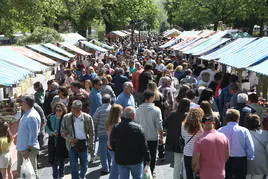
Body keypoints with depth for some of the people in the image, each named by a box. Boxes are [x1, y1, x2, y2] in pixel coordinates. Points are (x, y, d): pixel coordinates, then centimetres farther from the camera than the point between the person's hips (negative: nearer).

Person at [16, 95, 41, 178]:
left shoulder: (32, 116, -23)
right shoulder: (26, 114, 7)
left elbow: (33, 134, -24)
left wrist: (28, 149, -22)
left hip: (28, 148, -10)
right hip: (21, 147, 10)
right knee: (20, 171, 22)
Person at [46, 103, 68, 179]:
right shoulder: (51, 117, -2)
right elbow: (47, 127, 5)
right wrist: (51, 132, -12)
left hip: (62, 143, -3)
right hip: (52, 142, 3)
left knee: (61, 161, 13)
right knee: (53, 161, 10)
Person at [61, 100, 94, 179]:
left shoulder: (87, 118, -5)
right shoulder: (66, 118, -4)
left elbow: (91, 133, 2)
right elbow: (63, 131, 2)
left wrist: (90, 145, -1)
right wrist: (70, 139, -14)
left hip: (83, 143, 1)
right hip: (72, 144, 0)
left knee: (84, 165, 15)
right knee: (73, 166, 0)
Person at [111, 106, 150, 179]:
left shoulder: (116, 128, -3)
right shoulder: (138, 128, -14)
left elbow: (112, 144, 5)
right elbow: (144, 145, -12)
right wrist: (147, 159, -3)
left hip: (121, 160, 3)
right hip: (136, 160, -3)